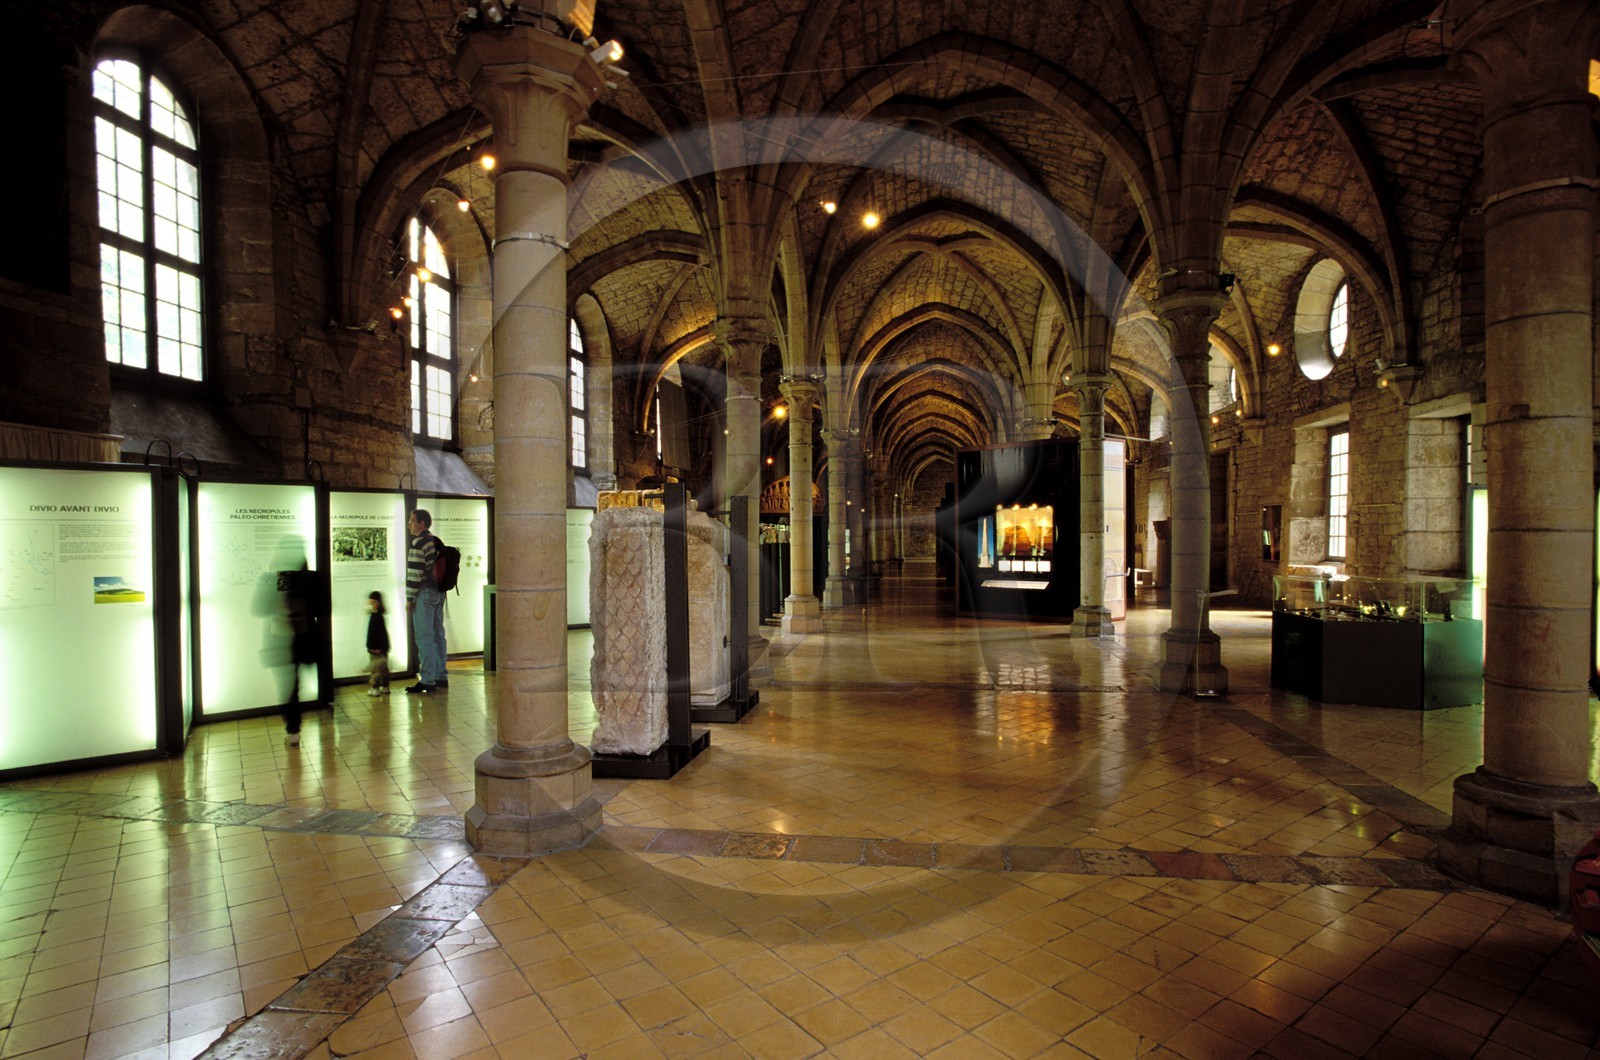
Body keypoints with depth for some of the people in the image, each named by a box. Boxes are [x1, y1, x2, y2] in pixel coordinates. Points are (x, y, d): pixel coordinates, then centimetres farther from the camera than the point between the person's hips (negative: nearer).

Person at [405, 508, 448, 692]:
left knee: (424, 637, -5)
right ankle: (441, 677, 16)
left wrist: (409, 599, -11)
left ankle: (427, 680, -4)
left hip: (424, 594, -8)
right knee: (438, 635, 11)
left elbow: (414, 573, -15)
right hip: (439, 593, 8)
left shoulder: (418, 543, -12)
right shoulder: (436, 542, 13)